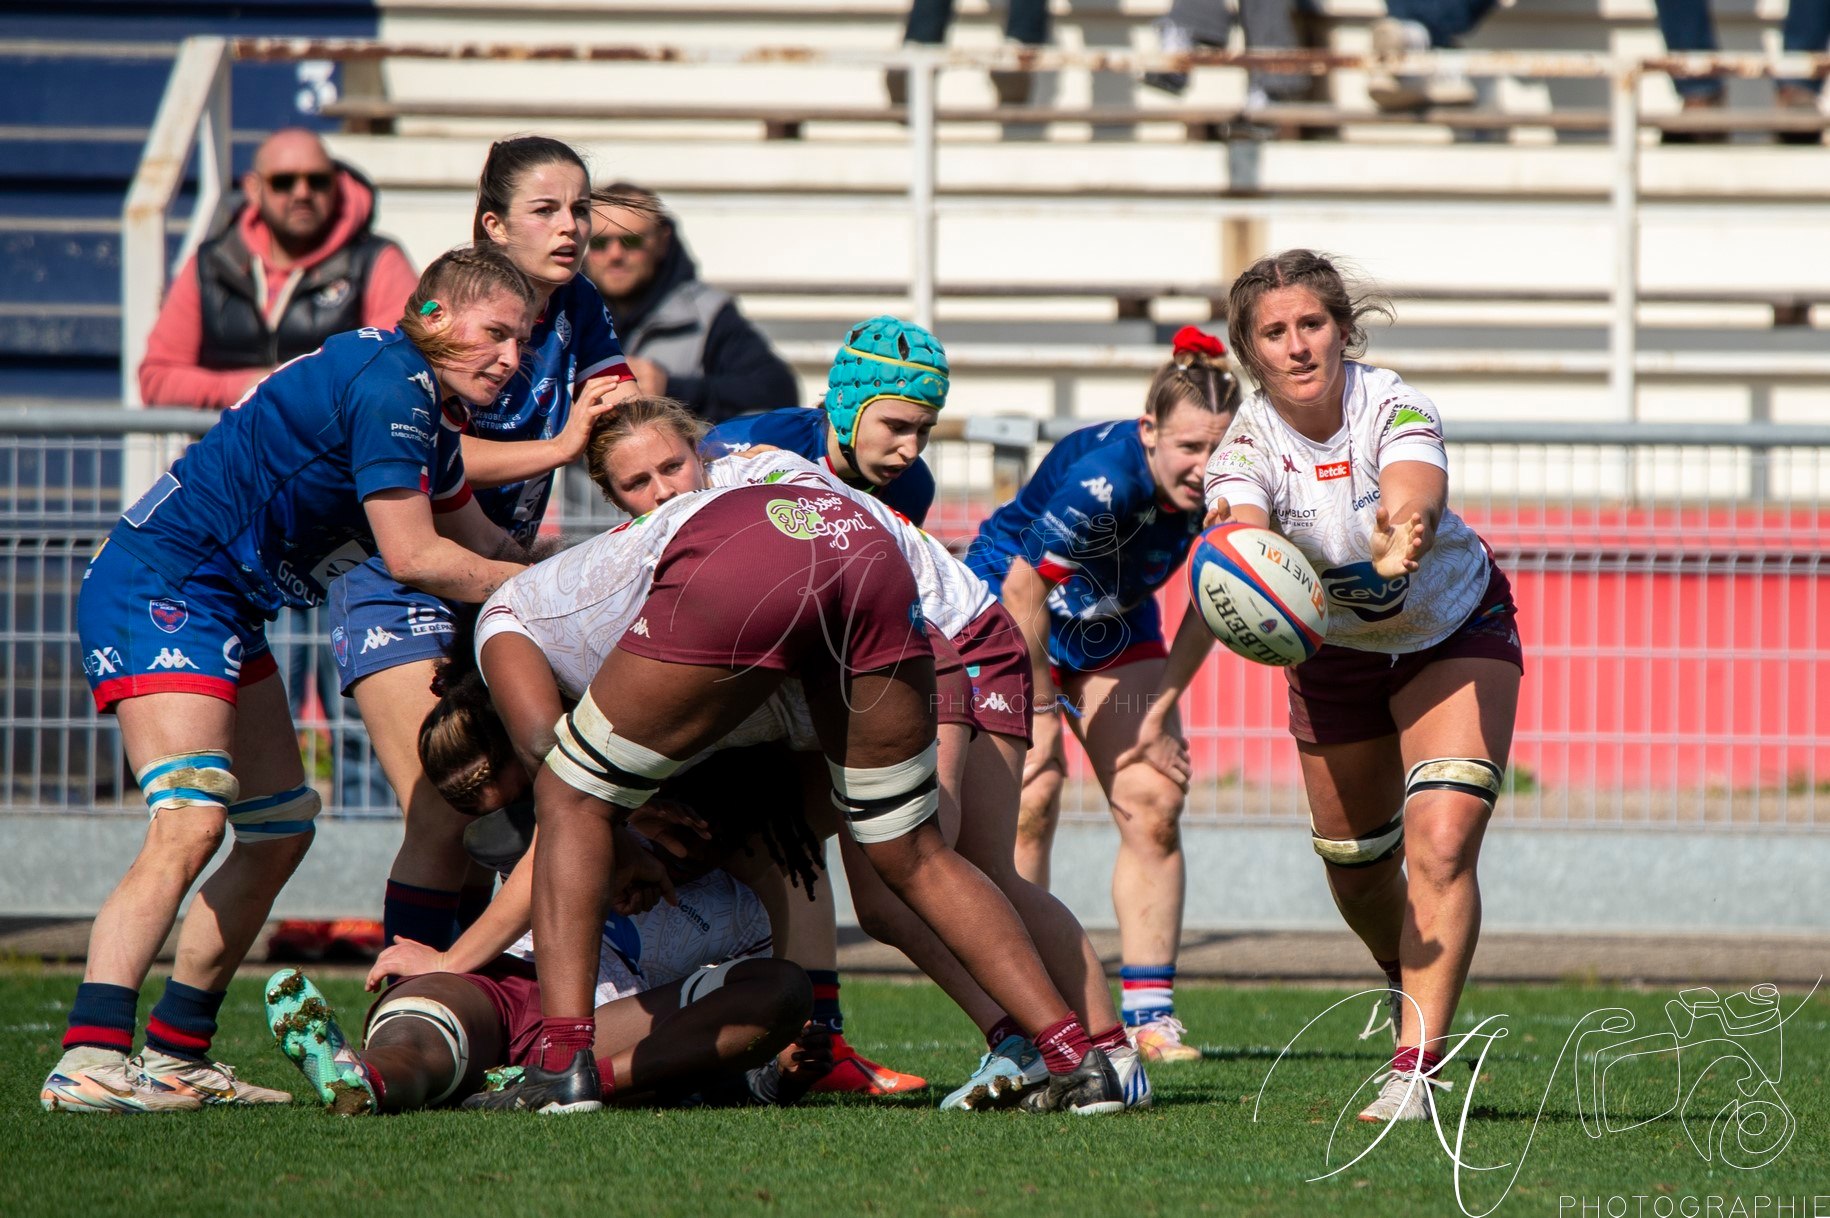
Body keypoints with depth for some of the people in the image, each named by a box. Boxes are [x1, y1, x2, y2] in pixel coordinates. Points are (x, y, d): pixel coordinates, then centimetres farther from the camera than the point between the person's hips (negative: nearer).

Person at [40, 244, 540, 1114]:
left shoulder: (427, 409, 15)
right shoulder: (386, 385, -17)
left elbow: (477, 542, 25)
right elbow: (413, 557, -17)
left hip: (224, 614, 11)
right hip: (160, 592, -11)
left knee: (279, 830, 14)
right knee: (191, 821, -24)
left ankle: (175, 1056, 17)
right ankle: (88, 1060, -33)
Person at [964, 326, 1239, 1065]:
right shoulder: (1103, 478, -38)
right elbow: (1022, 589, -28)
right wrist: (1042, 711, -19)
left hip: (1113, 629, 5)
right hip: (1004, 611, -5)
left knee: (1152, 803, -5)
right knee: (1028, 801, -15)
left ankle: (1149, 1016, -1)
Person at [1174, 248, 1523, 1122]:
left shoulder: (1393, 409, -30)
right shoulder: (1248, 444, -25)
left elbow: (1416, 495, -52)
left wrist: (1402, 535, -76)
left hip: (1457, 633, -3)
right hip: (1335, 650, 3)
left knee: (1441, 844, -20)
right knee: (1355, 869, 12)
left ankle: (1415, 1068, -19)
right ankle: (1410, 989, 45)